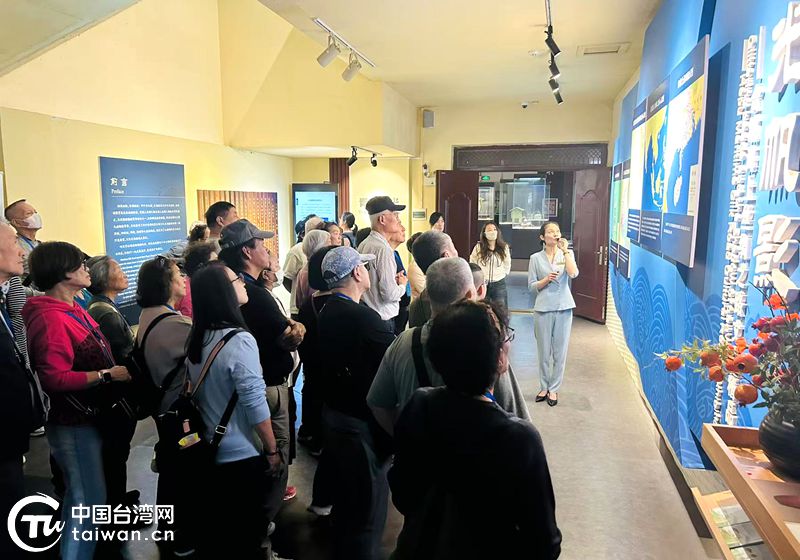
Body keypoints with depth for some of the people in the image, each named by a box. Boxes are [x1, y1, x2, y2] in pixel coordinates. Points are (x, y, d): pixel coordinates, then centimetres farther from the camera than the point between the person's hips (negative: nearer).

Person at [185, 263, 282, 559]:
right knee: (247, 533, 12)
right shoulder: (238, 340, -23)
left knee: (217, 529, 24)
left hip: (209, 452, 7)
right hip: (243, 455, -7)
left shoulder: (196, 340, 1)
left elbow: (198, 396, 11)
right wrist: (272, 450, -12)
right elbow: (255, 404, -22)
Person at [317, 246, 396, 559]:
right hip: (362, 422, -9)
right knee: (368, 509, 8)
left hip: (334, 414, 9)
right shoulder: (364, 318, -25)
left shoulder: (327, 313, 1)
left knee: (345, 498, 27)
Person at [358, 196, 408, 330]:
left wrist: (393, 279, 10)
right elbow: (389, 294, -22)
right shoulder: (383, 249, -20)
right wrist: (402, 285, -3)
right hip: (383, 320, -9)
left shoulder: (363, 245, 6)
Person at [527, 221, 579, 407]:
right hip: (543, 309, 0)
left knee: (560, 352, 4)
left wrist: (565, 250, -13)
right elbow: (531, 286, 2)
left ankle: (553, 389, 17)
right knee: (544, 352, 6)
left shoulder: (567, 254, 5)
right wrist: (546, 280, -15)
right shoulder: (536, 258, 2)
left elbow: (573, 274, -15)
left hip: (563, 308, 1)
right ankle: (544, 387, 22)